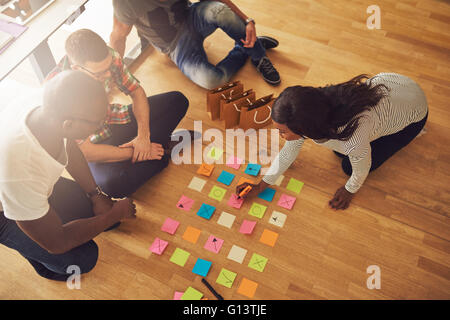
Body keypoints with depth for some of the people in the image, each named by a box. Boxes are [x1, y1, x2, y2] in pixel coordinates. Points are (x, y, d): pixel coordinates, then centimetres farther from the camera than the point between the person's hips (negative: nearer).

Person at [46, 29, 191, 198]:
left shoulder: (108, 57, -20)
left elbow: (136, 91, -6)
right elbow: (82, 151, -30)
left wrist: (143, 135, -19)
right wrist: (134, 153, -24)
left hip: (114, 120, 5)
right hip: (94, 144, -5)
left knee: (178, 100, -2)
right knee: (110, 184, -38)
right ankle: (162, 154, -10)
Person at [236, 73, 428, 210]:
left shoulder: (353, 141, -45)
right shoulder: (311, 106, -25)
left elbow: (361, 171, -21)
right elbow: (289, 151, -9)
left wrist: (349, 191, 0)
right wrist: (261, 186, -5)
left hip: (412, 111, -5)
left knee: (349, 167, 1)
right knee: (338, 150, 10)